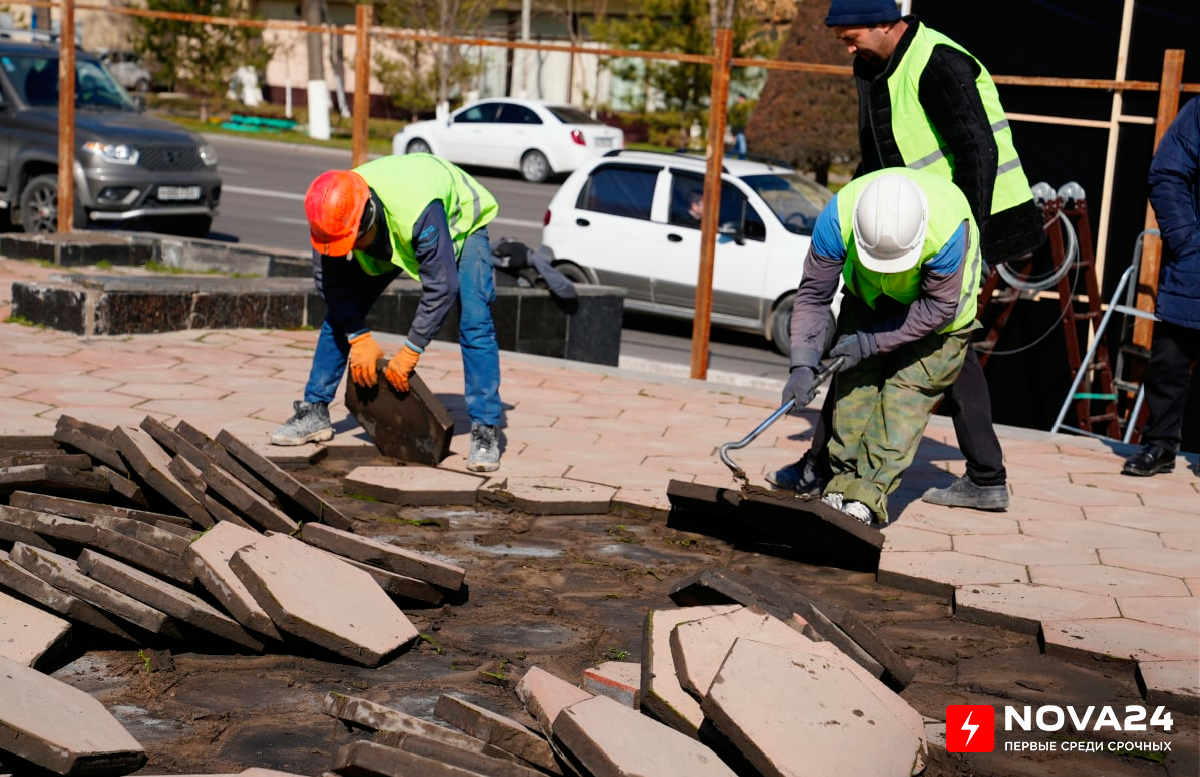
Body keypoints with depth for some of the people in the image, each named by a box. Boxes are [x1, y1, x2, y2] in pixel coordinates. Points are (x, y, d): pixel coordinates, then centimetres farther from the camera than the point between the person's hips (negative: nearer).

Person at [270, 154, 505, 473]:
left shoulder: (419, 212, -47)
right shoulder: (333, 214, -31)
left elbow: (441, 287, -39)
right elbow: (330, 281, -17)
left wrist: (410, 352, -33)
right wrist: (359, 338, -22)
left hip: (460, 224, -5)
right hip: (388, 237, 5)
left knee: (475, 325, -22)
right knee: (339, 314, -2)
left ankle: (485, 433, -17)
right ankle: (314, 413, 8)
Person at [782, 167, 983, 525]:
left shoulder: (948, 228, -42)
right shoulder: (837, 217, -34)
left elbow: (938, 308, -27)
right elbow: (814, 294, -23)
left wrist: (871, 341, -28)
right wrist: (803, 363, -30)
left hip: (934, 304, -3)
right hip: (869, 296, 3)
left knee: (908, 388, -13)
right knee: (854, 380, -6)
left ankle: (868, 494, -13)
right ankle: (843, 480, 3)